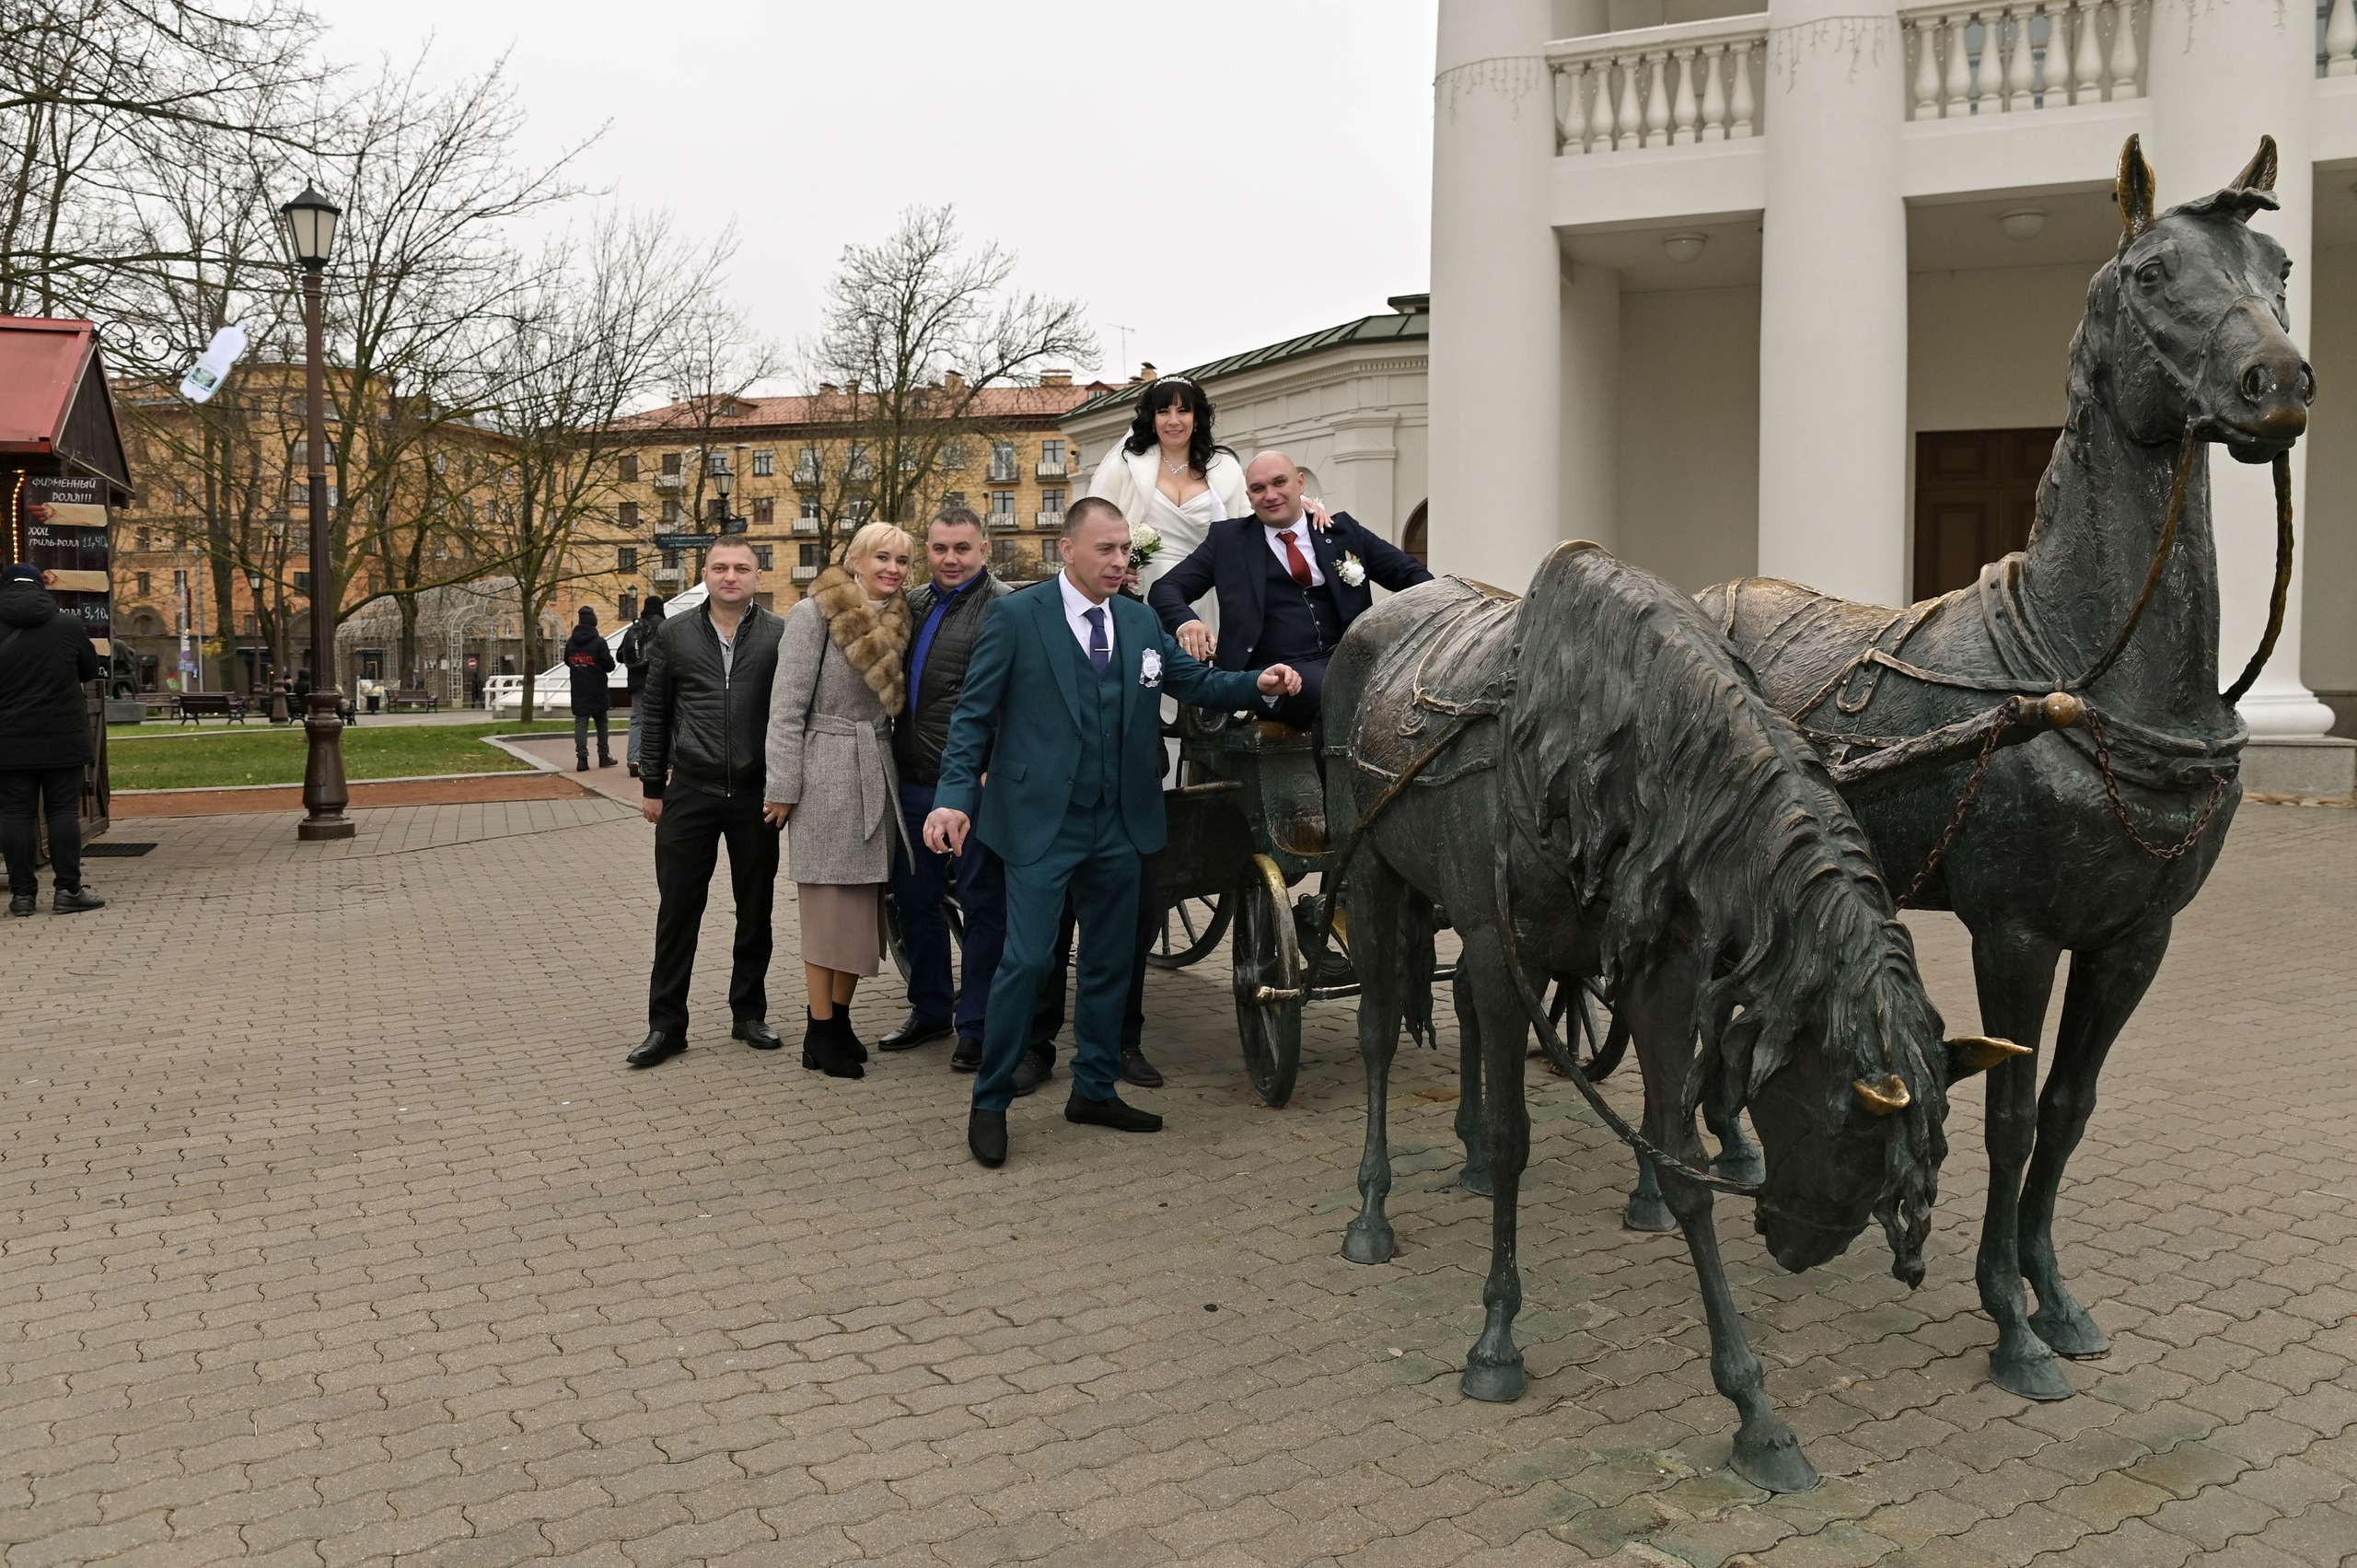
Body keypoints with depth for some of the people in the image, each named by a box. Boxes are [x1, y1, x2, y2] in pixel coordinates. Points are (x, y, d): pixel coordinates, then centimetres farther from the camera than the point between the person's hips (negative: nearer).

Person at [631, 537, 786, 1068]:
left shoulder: (779, 636, 0)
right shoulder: (675, 634, 6)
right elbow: (655, 713, 10)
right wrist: (652, 786, 8)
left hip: (757, 795, -1)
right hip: (690, 792, 1)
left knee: (756, 910, 9)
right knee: (677, 909, 3)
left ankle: (749, 1014, 23)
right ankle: (666, 1024, 12)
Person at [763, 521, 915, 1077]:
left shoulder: (896, 620, 12)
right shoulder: (814, 614, -7)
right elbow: (787, 706, -10)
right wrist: (783, 789, -12)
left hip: (877, 775, 6)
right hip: (827, 776, -6)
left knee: (863, 904, 8)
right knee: (829, 904, -2)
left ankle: (839, 1017, 19)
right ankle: (819, 1032, 7)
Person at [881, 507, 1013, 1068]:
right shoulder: (913, 604, 14)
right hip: (914, 780, 8)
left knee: (982, 903, 2)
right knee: (914, 897, 16)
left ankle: (977, 1026, 11)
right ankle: (931, 1008, 31)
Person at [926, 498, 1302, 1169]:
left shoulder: (1140, 622, 9)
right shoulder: (1015, 617, -7)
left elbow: (1197, 682, 10)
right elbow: (973, 716, -7)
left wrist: (1258, 684, -9)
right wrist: (954, 798, -18)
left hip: (1119, 824, 6)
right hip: (1042, 822, -5)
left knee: (1110, 960, 14)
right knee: (1026, 961, -6)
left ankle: (1094, 1090, 29)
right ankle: (989, 1103, 10)